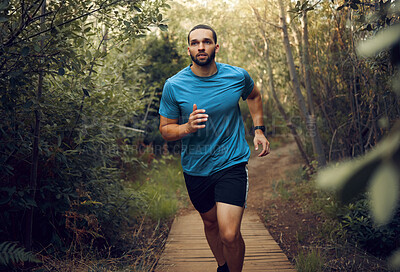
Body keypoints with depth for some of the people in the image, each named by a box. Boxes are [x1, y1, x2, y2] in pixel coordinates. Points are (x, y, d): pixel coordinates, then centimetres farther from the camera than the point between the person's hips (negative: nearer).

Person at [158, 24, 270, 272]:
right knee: (211, 223, 21)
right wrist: (187, 127, -23)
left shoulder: (238, 76, -7)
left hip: (232, 164, -1)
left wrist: (259, 130, 7)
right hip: (195, 168, 2)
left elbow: (254, 96, 17)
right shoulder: (174, 86, -10)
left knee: (230, 235, -13)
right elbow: (165, 129, -2)